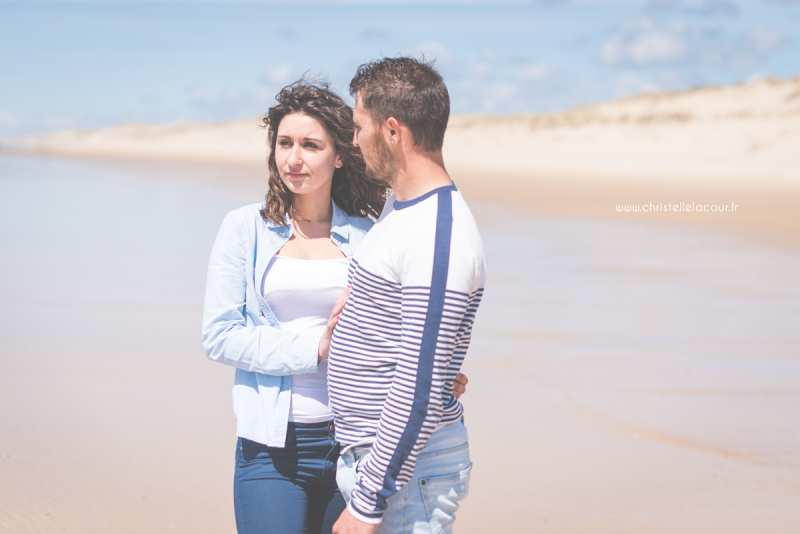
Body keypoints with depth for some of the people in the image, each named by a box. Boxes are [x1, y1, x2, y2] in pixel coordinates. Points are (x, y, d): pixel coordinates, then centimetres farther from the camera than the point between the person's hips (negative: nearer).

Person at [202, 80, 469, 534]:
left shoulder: (366, 235, 6)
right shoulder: (245, 229, 3)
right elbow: (219, 335, -3)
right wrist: (315, 348, -12)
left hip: (354, 442, 1)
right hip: (273, 446, -1)